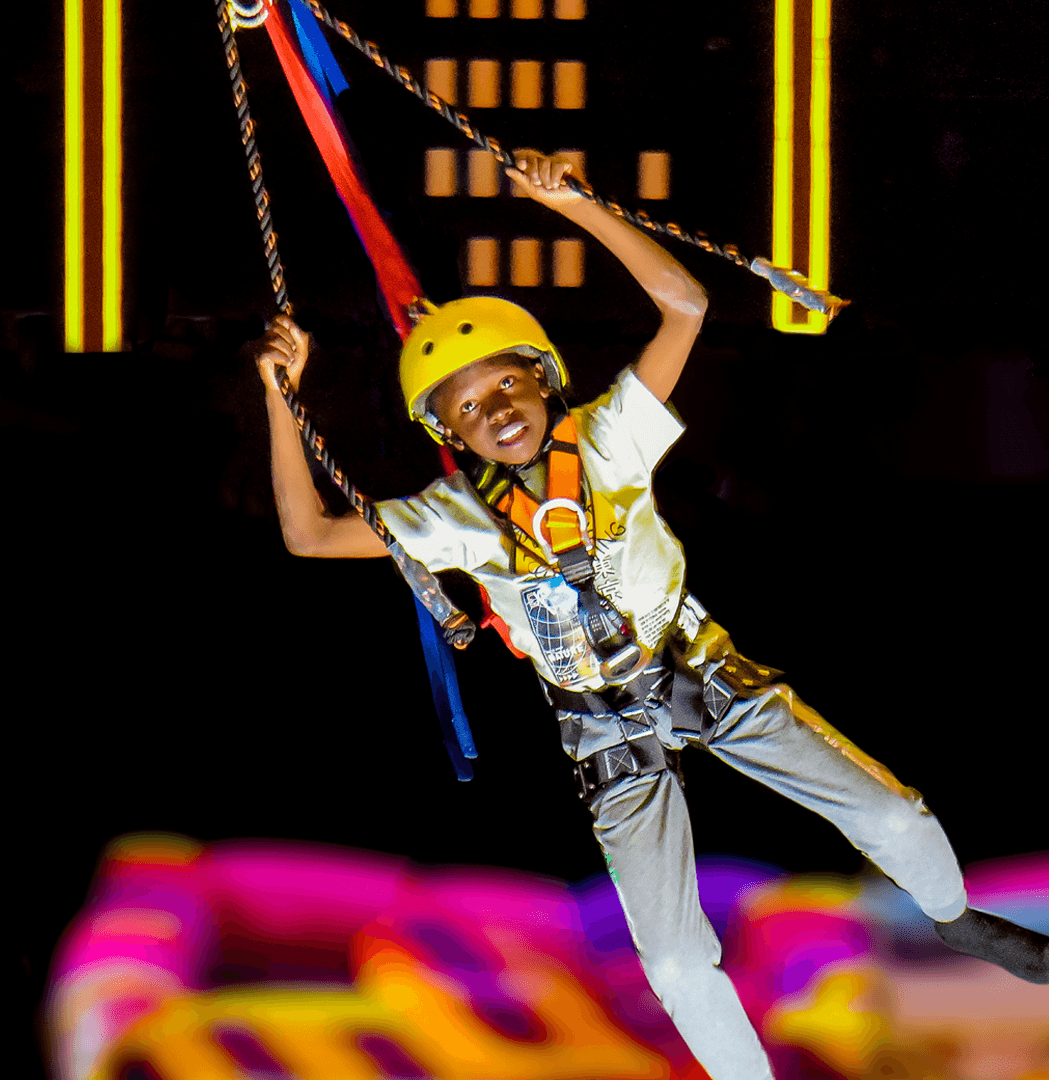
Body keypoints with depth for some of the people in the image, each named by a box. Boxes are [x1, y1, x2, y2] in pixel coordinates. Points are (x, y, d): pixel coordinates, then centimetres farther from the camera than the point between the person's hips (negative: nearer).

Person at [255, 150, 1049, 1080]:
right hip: (613, 735, 0)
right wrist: (280, 400, -21)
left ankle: (954, 919, 33)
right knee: (679, 968, -10)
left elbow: (686, 304, -20)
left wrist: (574, 204, -26)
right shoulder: (457, 515, -9)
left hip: (708, 672, 1)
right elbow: (309, 535, -13)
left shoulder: (607, 441, -10)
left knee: (895, 818, 0)